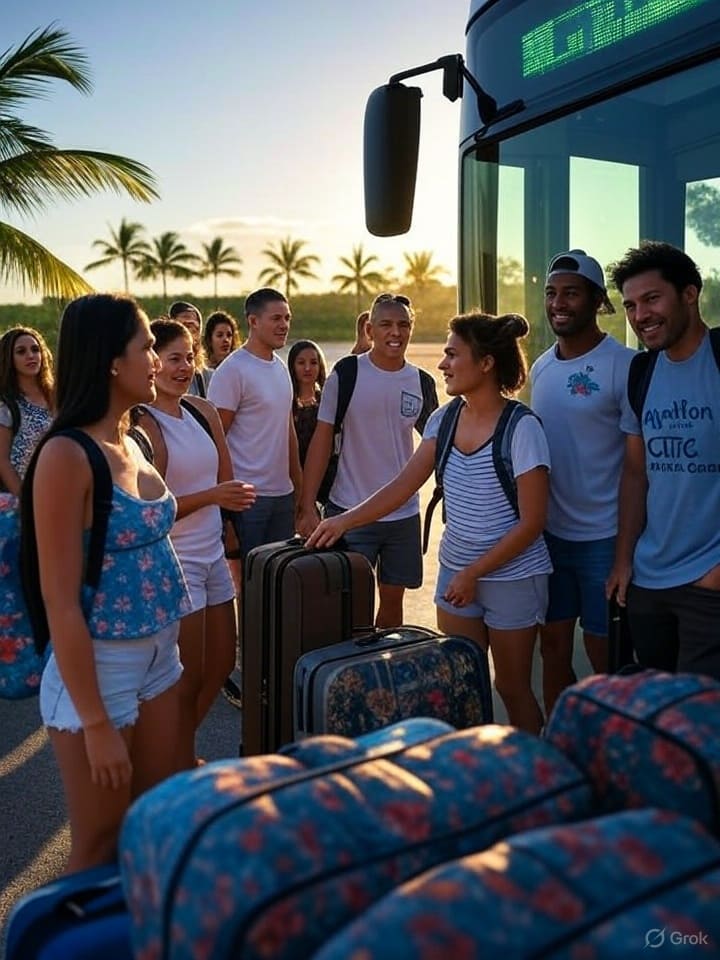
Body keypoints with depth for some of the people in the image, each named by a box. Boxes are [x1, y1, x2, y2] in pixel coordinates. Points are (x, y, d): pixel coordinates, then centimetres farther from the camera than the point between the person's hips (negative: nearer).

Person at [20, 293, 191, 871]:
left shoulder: (132, 444, 4)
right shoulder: (67, 456, -19)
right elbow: (60, 602, -20)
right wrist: (95, 722, -18)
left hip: (159, 659, 7)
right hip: (99, 668, -7)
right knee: (101, 848, 11)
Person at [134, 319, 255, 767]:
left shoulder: (204, 411, 6)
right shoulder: (144, 424, -15)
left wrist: (235, 495, -2)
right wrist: (211, 496, -20)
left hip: (212, 555, 8)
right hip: (175, 562, -8)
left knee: (222, 665, 18)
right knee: (190, 676, 3)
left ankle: (178, 748, 39)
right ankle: (182, 769, 25)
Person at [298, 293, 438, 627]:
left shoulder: (421, 382, 3)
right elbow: (322, 440, -6)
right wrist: (308, 507, -12)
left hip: (404, 513, 4)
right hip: (349, 511, -3)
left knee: (392, 600, 13)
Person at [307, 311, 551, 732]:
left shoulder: (522, 428, -17)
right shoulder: (444, 419, 1)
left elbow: (532, 521, -16)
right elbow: (402, 486, 1)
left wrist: (474, 573, -15)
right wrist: (346, 519, -9)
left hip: (512, 576, -5)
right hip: (456, 572, 5)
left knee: (513, 689, 10)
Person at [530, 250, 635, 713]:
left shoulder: (623, 365, -12)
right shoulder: (540, 368, 8)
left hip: (603, 537, -6)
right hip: (549, 534, 6)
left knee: (605, 658, 6)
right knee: (554, 648, 15)